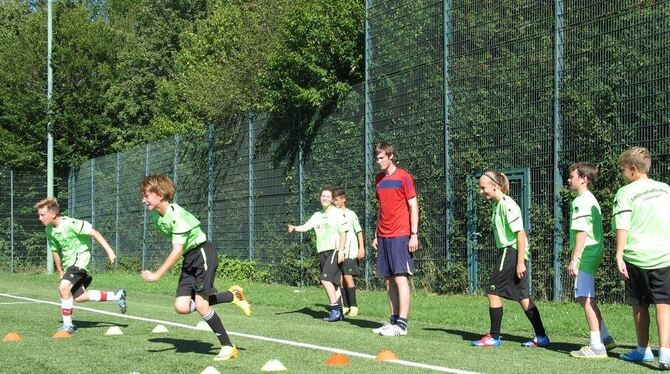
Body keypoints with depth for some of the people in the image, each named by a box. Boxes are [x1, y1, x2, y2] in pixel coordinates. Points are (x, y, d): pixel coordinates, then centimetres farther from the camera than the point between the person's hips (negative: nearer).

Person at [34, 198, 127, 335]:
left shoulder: (71, 224, -23)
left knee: (63, 287, -25)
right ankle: (117, 296, 24)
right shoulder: (49, 231, 0)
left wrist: (109, 250, -21)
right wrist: (60, 272, 21)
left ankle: (67, 324, -12)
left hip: (80, 257, -9)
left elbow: (94, 233, -19)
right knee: (79, 297, 11)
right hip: (68, 261, 9)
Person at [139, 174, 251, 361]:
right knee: (181, 307, -5)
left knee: (200, 304, -15)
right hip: (189, 258, 8)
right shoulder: (154, 216, 2)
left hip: (203, 253, -8)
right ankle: (232, 296, 11)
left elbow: (177, 250, -26)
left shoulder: (177, 214, -24)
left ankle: (228, 347, -1)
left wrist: (156, 275, -25)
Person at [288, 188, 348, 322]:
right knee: (333, 283, 9)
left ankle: (334, 308, -14)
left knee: (325, 278, -19)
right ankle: (338, 311, 13)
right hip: (322, 252, 6)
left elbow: (343, 233, -5)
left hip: (334, 250, -6)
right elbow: (305, 227, 8)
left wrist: (341, 251, -11)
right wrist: (294, 228, -13)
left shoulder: (337, 213, -2)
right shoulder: (317, 215, 14)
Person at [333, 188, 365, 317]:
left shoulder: (351, 214, -1)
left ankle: (354, 306, -7)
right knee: (340, 278, 2)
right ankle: (345, 306, 8)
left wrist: (361, 248, -4)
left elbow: (359, 231, 2)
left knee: (348, 277, -12)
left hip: (350, 251, -5)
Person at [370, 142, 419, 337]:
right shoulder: (379, 180, 15)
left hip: (400, 236, -7)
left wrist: (414, 234, -12)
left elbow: (413, 206, -6)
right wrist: (376, 235, 18)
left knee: (400, 277, -10)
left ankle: (402, 324, -11)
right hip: (383, 236, 7)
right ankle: (393, 320, 11)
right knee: (389, 279, 7)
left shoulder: (403, 177, -4)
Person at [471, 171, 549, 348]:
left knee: (493, 292, -4)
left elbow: (520, 233, -19)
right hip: (508, 252, 10)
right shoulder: (497, 205, 13)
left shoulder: (507, 205, -16)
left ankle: (494, 337, 3)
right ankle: (541, 337, 14)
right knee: (522, 296, 11)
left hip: (512, 252, -10)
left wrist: (520, 262, -21)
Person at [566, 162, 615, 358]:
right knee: (585, 297, 17)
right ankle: (605, 338, 22)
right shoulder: (591, 199, 19)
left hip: (585, 254, -10)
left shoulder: (581, 201, -13)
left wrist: (574, 259, -20)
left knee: (586, 298, -9)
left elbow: (582, 232, -19)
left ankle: (597, 346, -8)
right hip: (594, 252, 10)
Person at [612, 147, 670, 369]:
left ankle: (643, 350, 26)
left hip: (636, 257, -2)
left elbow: (622, 227, -13)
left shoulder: (625, 193, -5)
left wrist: (619, 256, -14)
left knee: (640, 306, 13)